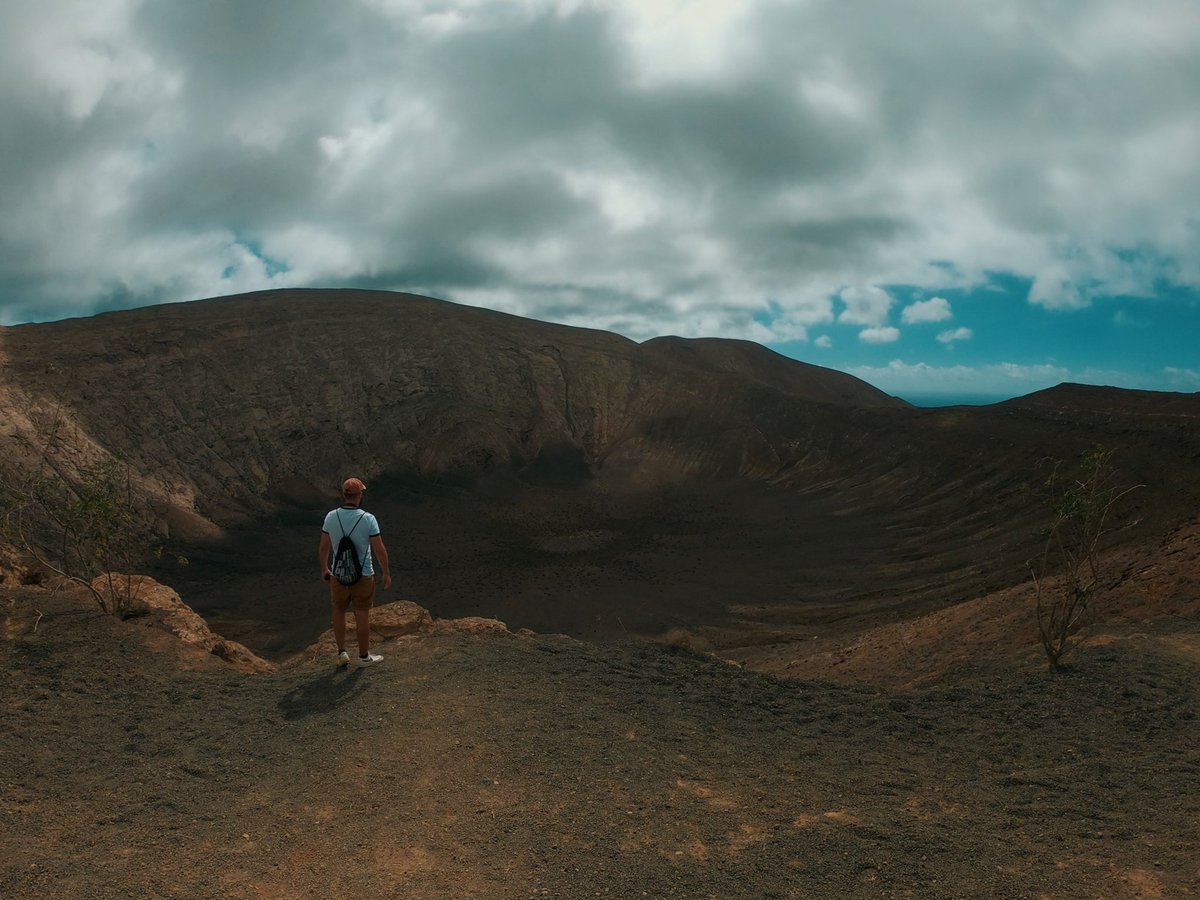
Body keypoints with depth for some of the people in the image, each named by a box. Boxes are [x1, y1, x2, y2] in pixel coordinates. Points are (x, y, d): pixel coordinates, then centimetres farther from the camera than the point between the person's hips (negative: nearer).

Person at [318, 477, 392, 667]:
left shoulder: (331, 517, -10)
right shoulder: (368, 519, -20)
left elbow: (323, 547, 1)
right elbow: (380, 549, -16)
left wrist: (324, 569, 17)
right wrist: (386, 573, -2)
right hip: (363, 576, -3)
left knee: (339, 611, 22)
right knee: (362, 616, 11)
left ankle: (342, 653, 24)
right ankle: (364, 656, 24)